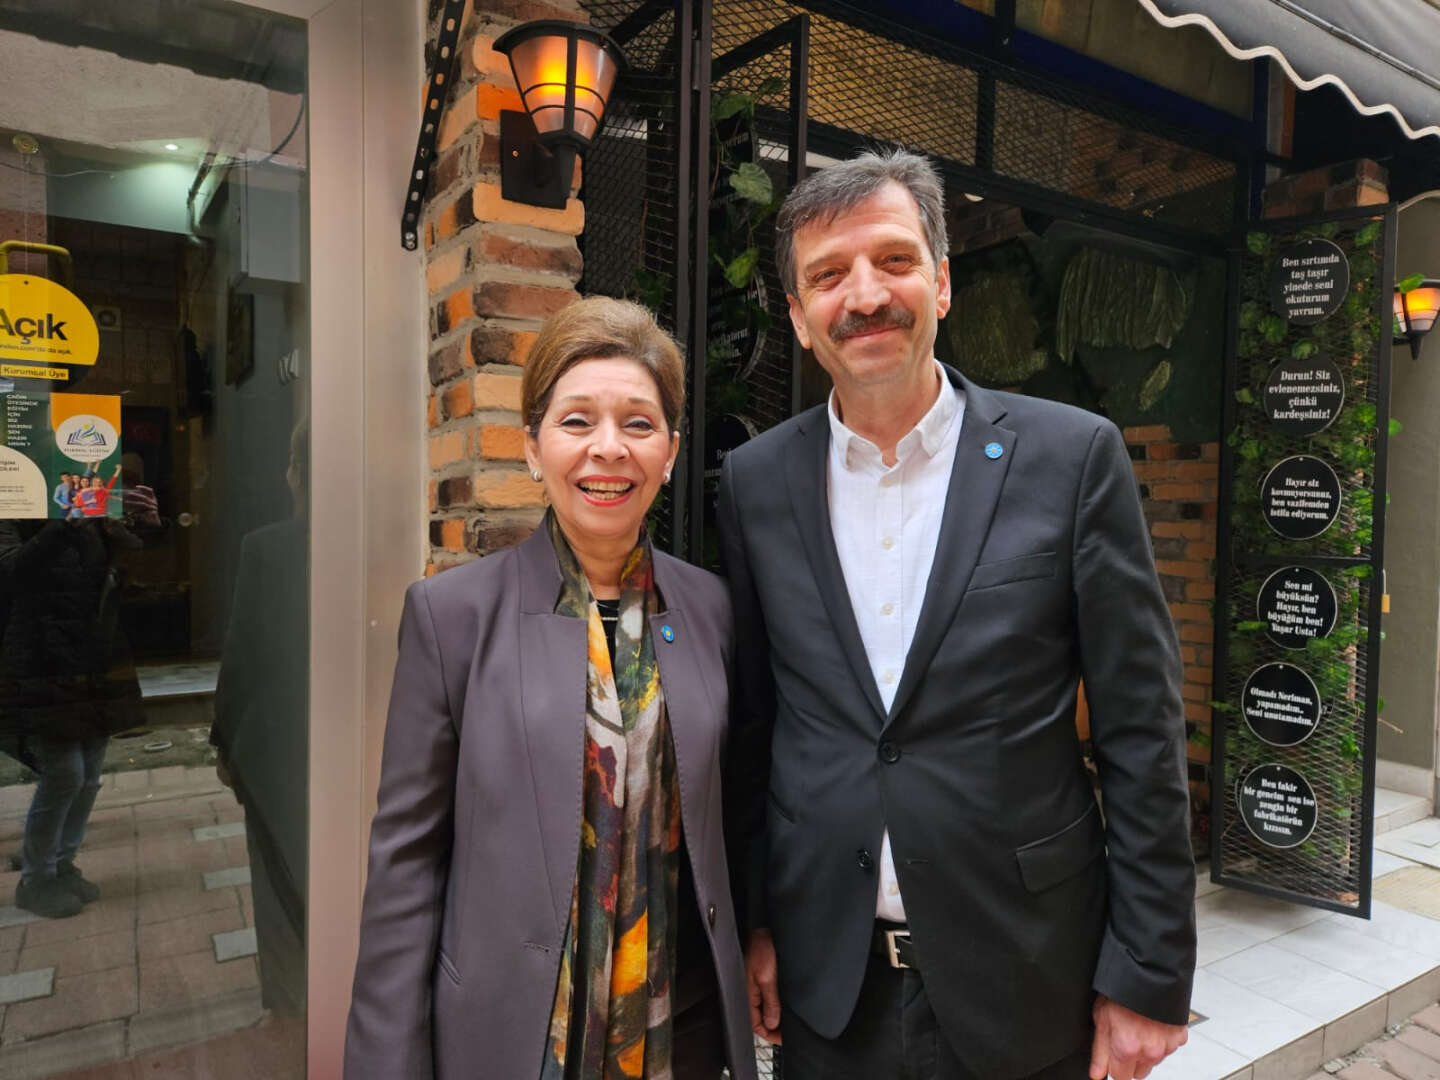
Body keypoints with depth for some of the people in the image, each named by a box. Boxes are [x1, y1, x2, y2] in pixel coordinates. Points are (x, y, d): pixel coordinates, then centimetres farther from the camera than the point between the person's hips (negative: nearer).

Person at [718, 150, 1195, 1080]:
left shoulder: (1073, 456, -9)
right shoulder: (757, 480, -3)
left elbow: (1142, 731, -7)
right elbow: (751, 722, 3)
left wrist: (1150, 975, -6)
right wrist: (752, 922, 4)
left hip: (1023, 981, -1)